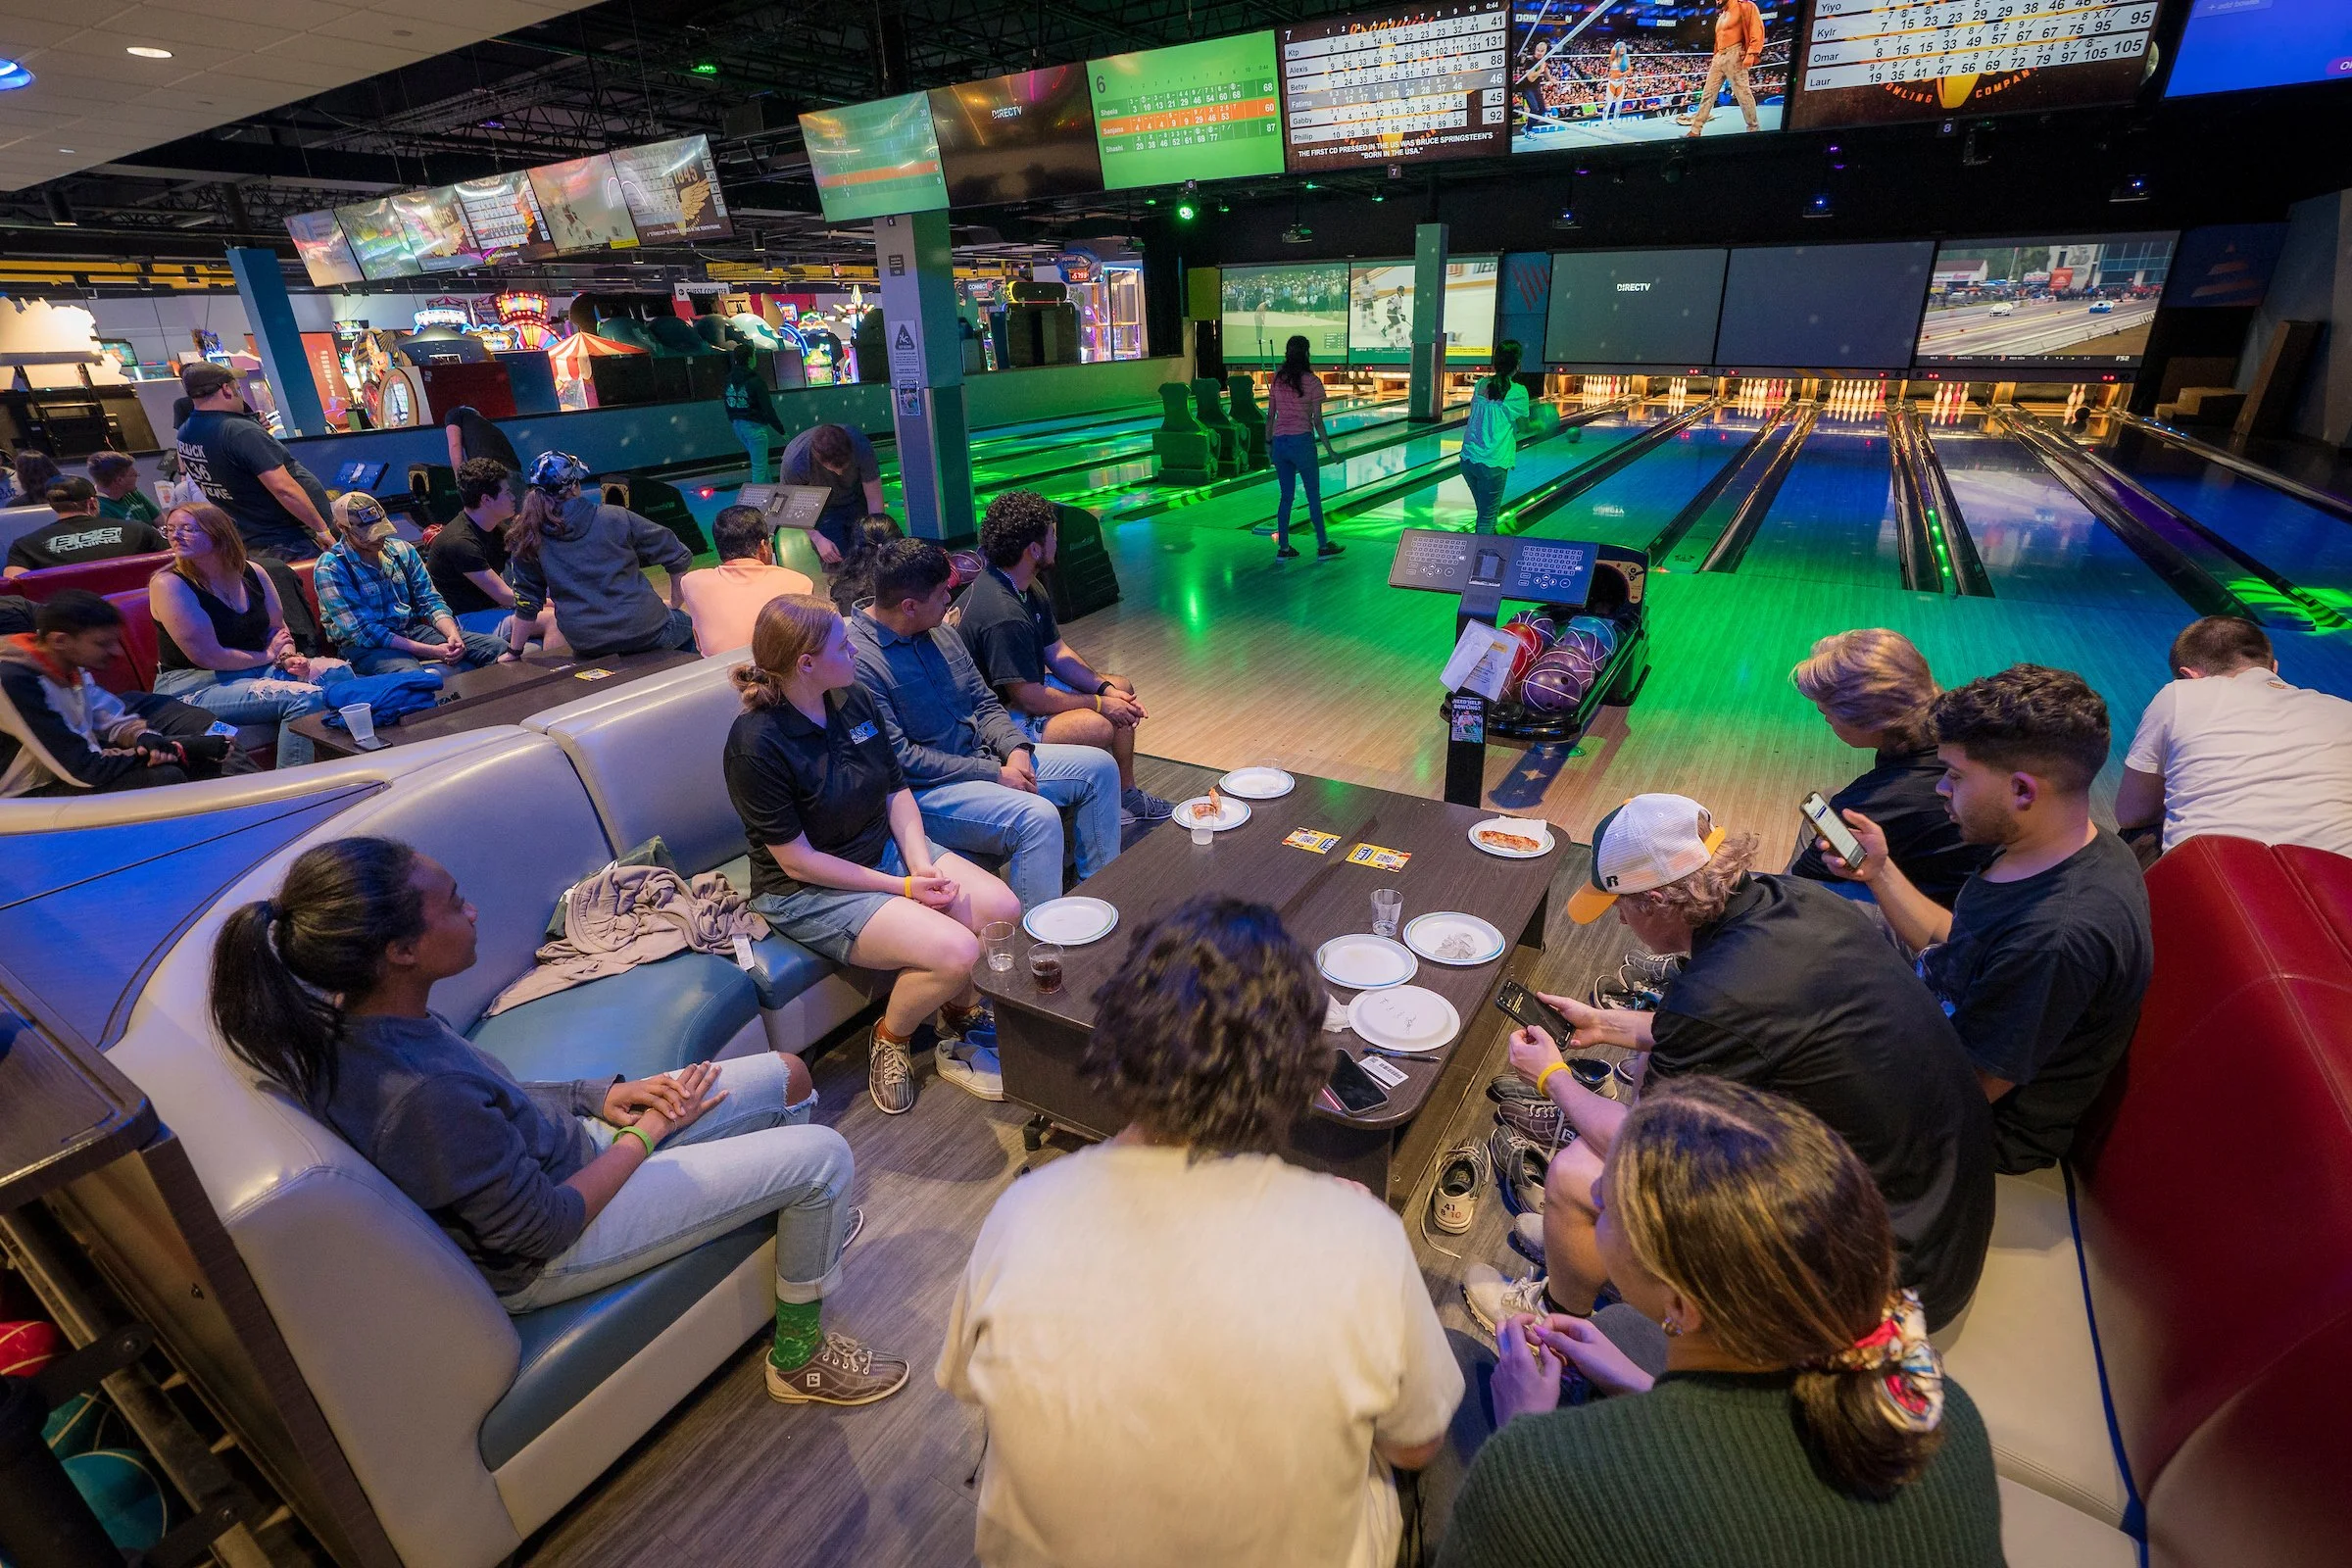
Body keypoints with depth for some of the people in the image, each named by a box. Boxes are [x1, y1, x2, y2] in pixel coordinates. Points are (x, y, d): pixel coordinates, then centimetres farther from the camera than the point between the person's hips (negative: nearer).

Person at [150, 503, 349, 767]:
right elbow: (206, 656, -16)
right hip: (195, 686, -7)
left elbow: (277, 628, 15)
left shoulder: (251, 573, 7)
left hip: (258, 670, 7)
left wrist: (288, 657, -7)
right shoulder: (169, 583, -11)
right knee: (304, 697, -30)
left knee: (337, 670, -15)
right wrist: (267, 656, -6)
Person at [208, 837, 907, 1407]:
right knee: (823, 1154, -9)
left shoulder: (354, 1021, -10)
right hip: (551, 1255, -8)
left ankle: (803, 1221, 36)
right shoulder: (419, 1096, -38)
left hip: (558, 1146, 8)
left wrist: (598, 1094, -3)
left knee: (787, 1076, 9)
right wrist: (648, 1131, -13)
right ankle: (800, 1356, 16)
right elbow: (546, 1227, -25)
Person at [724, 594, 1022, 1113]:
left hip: (888, 849, 7)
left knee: (1002, 909, -12)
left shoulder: (855, 701, 0)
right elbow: (797, 860, -19)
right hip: (808, 890, -7)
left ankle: (962, 1016, 15)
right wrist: (900, 888, -18)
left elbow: (897, 793, 5)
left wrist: (922, 864, -12)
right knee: (957, 952, -25)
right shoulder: (756, 744, -21)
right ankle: (891, 1037, 6)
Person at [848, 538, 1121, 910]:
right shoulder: (857, 659, -18)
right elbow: (899, 758, -21)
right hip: (922, 789, -9)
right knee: (1037, 817, -32)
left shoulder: (941, 632, 9)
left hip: (981, 758, 9)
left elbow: (985, 704, 14)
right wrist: (994, 774, -19)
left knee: (1099, 767, 3)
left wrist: (1014, 748, -8)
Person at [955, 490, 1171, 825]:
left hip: (1025, 692, 11)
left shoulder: (1029, 590, 3)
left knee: (1122, 689, 11)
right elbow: (1032, 699, -27)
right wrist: (1099, 703, -16)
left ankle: (1126, 795, 19)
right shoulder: (1003, 615, -30)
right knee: (1099, 726, -30)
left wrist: (1106, 689, -6)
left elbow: (1058, 654, 8)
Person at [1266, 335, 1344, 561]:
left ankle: (1283, 548, 13)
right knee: (1314, 495, 8)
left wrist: (1268, 443, 18)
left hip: (1280, 442, 4)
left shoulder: (1277, 380, 5)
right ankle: (1323, 546, 16)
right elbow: (1317, 421, -9)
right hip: (1302, 441, -4)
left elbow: (1271, 416, 7)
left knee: (1286, 496, 12)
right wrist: (1330, 451, -2)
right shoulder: (1312, 382, -8)